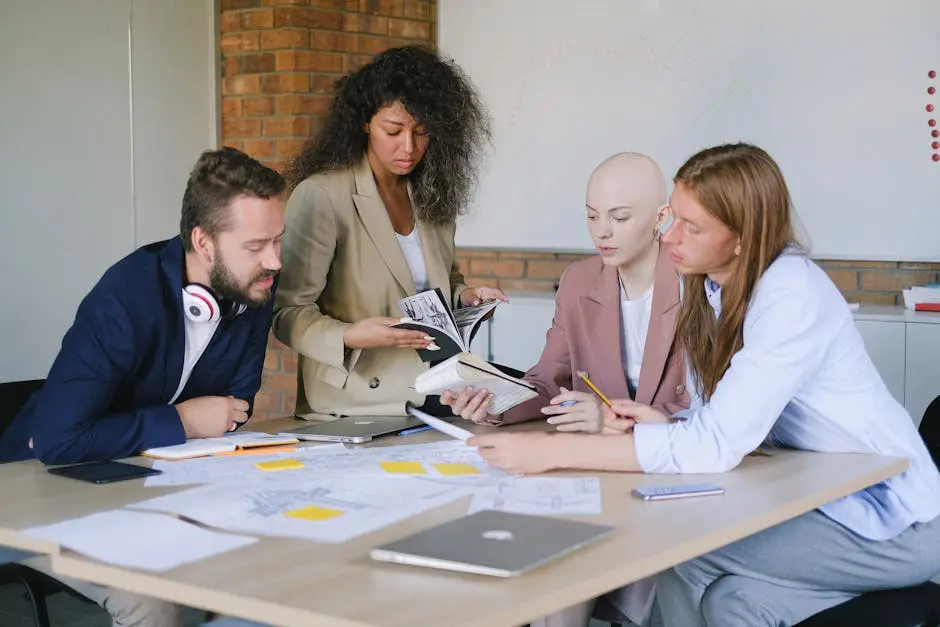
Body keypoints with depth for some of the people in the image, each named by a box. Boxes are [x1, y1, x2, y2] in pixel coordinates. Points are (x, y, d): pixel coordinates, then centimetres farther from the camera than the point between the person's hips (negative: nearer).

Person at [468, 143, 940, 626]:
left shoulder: (791, 295, -25)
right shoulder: (711, 287, -1)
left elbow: (716, 444, -32)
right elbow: (720, 421, 4)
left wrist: (553, 452, -33)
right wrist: (665, 424, -19)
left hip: (893, 520, -7)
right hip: (816, 495, 7)